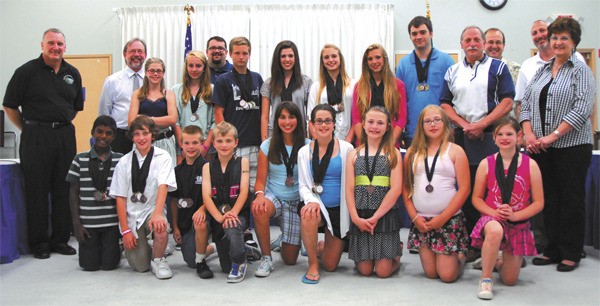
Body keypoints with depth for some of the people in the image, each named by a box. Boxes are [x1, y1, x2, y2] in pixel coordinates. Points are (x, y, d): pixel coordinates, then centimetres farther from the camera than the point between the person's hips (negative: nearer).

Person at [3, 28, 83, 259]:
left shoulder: (72, 74, 11)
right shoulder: (27, 72, -3)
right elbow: (9, 107, 0)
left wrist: (62, 124, 13)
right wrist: (29, 130, 1)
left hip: (65, 136, 4)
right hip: (35, 138, -4)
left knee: (64, 190, 8)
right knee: (37, 191, 1)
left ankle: (60, 240, 19)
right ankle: (39, 243, 12)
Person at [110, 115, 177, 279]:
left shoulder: (162, 157, -3)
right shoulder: (124, 162, 2)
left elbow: (163, 186, -18)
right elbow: (120, 197, -1)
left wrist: (157, 213, -35)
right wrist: (125, 230, -8)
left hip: (152, 209, -1)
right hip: (131, 215, 2)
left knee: (161, 227, -36)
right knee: (140, 266, -5)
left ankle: (158, 259, -7)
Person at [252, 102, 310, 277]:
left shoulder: (307, 146, -5)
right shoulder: (268, 146, -1)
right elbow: (260, 179, -2)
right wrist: (260, 195, -24)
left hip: (297, 202, 0)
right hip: (273, 197, 0)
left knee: (290, 259, 1)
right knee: (258, 208, -39)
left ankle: (286, 242, 40)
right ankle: (266, 259, -19)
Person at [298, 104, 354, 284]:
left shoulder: (346, 149, -3)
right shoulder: (305, 152, 2)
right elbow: (303, 185, -1)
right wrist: (311, 201, -22)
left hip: (339, 210, 0)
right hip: (316, 206, 0)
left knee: (330, 266, 4)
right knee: (308, 215, -39)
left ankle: (321, 247, 43)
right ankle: (313, 266, -17)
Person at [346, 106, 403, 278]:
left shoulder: (393, 154, 2)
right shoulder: (354, 154, 8)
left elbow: (396, 189, -6)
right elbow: (349, 190, 3)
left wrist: (375, 217, -10)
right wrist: (355, 218, -9)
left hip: (385, 216, -2)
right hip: (360, 217, 2)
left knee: (383, 271, -4)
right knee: (364, 270, 2)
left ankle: (396, 253, 28)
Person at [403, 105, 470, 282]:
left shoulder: (455, 151, 1)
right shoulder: (413, 152, 8)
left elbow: (464, 188, -5)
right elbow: (406, 188, 6)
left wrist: (443, 218, -11)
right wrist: (414, 216, -5)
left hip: (449, 219, -2)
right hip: (421, 220, 3)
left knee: (447, 275, -5)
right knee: (430, 273, 4)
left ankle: (460, 257, 26)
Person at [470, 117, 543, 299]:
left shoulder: (530, 165, -4)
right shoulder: (486, 164, -4)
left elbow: (539, 203, -3)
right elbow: (476, 198, 1)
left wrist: (515, 215, -16)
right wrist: (494, 212, -16)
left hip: (519, 224, 2)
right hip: (492, 218, -1)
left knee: (510, 280, 4)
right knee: (495, 231, -42)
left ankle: (498, 262, 42)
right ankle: (485, 279, -21)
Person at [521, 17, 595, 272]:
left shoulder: (581, 71, -2)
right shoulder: (542, 71, 13)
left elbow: (582, 109, -13)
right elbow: (526, 103, 11)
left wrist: (553, 135, -18)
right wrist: (529, 133, -4)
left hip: (571, 146, -5)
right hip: (540, 146, 5)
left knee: (571, 198, 2)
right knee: (549, 197, 10)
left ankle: (571, 253, 13)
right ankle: (553, 249, 20)